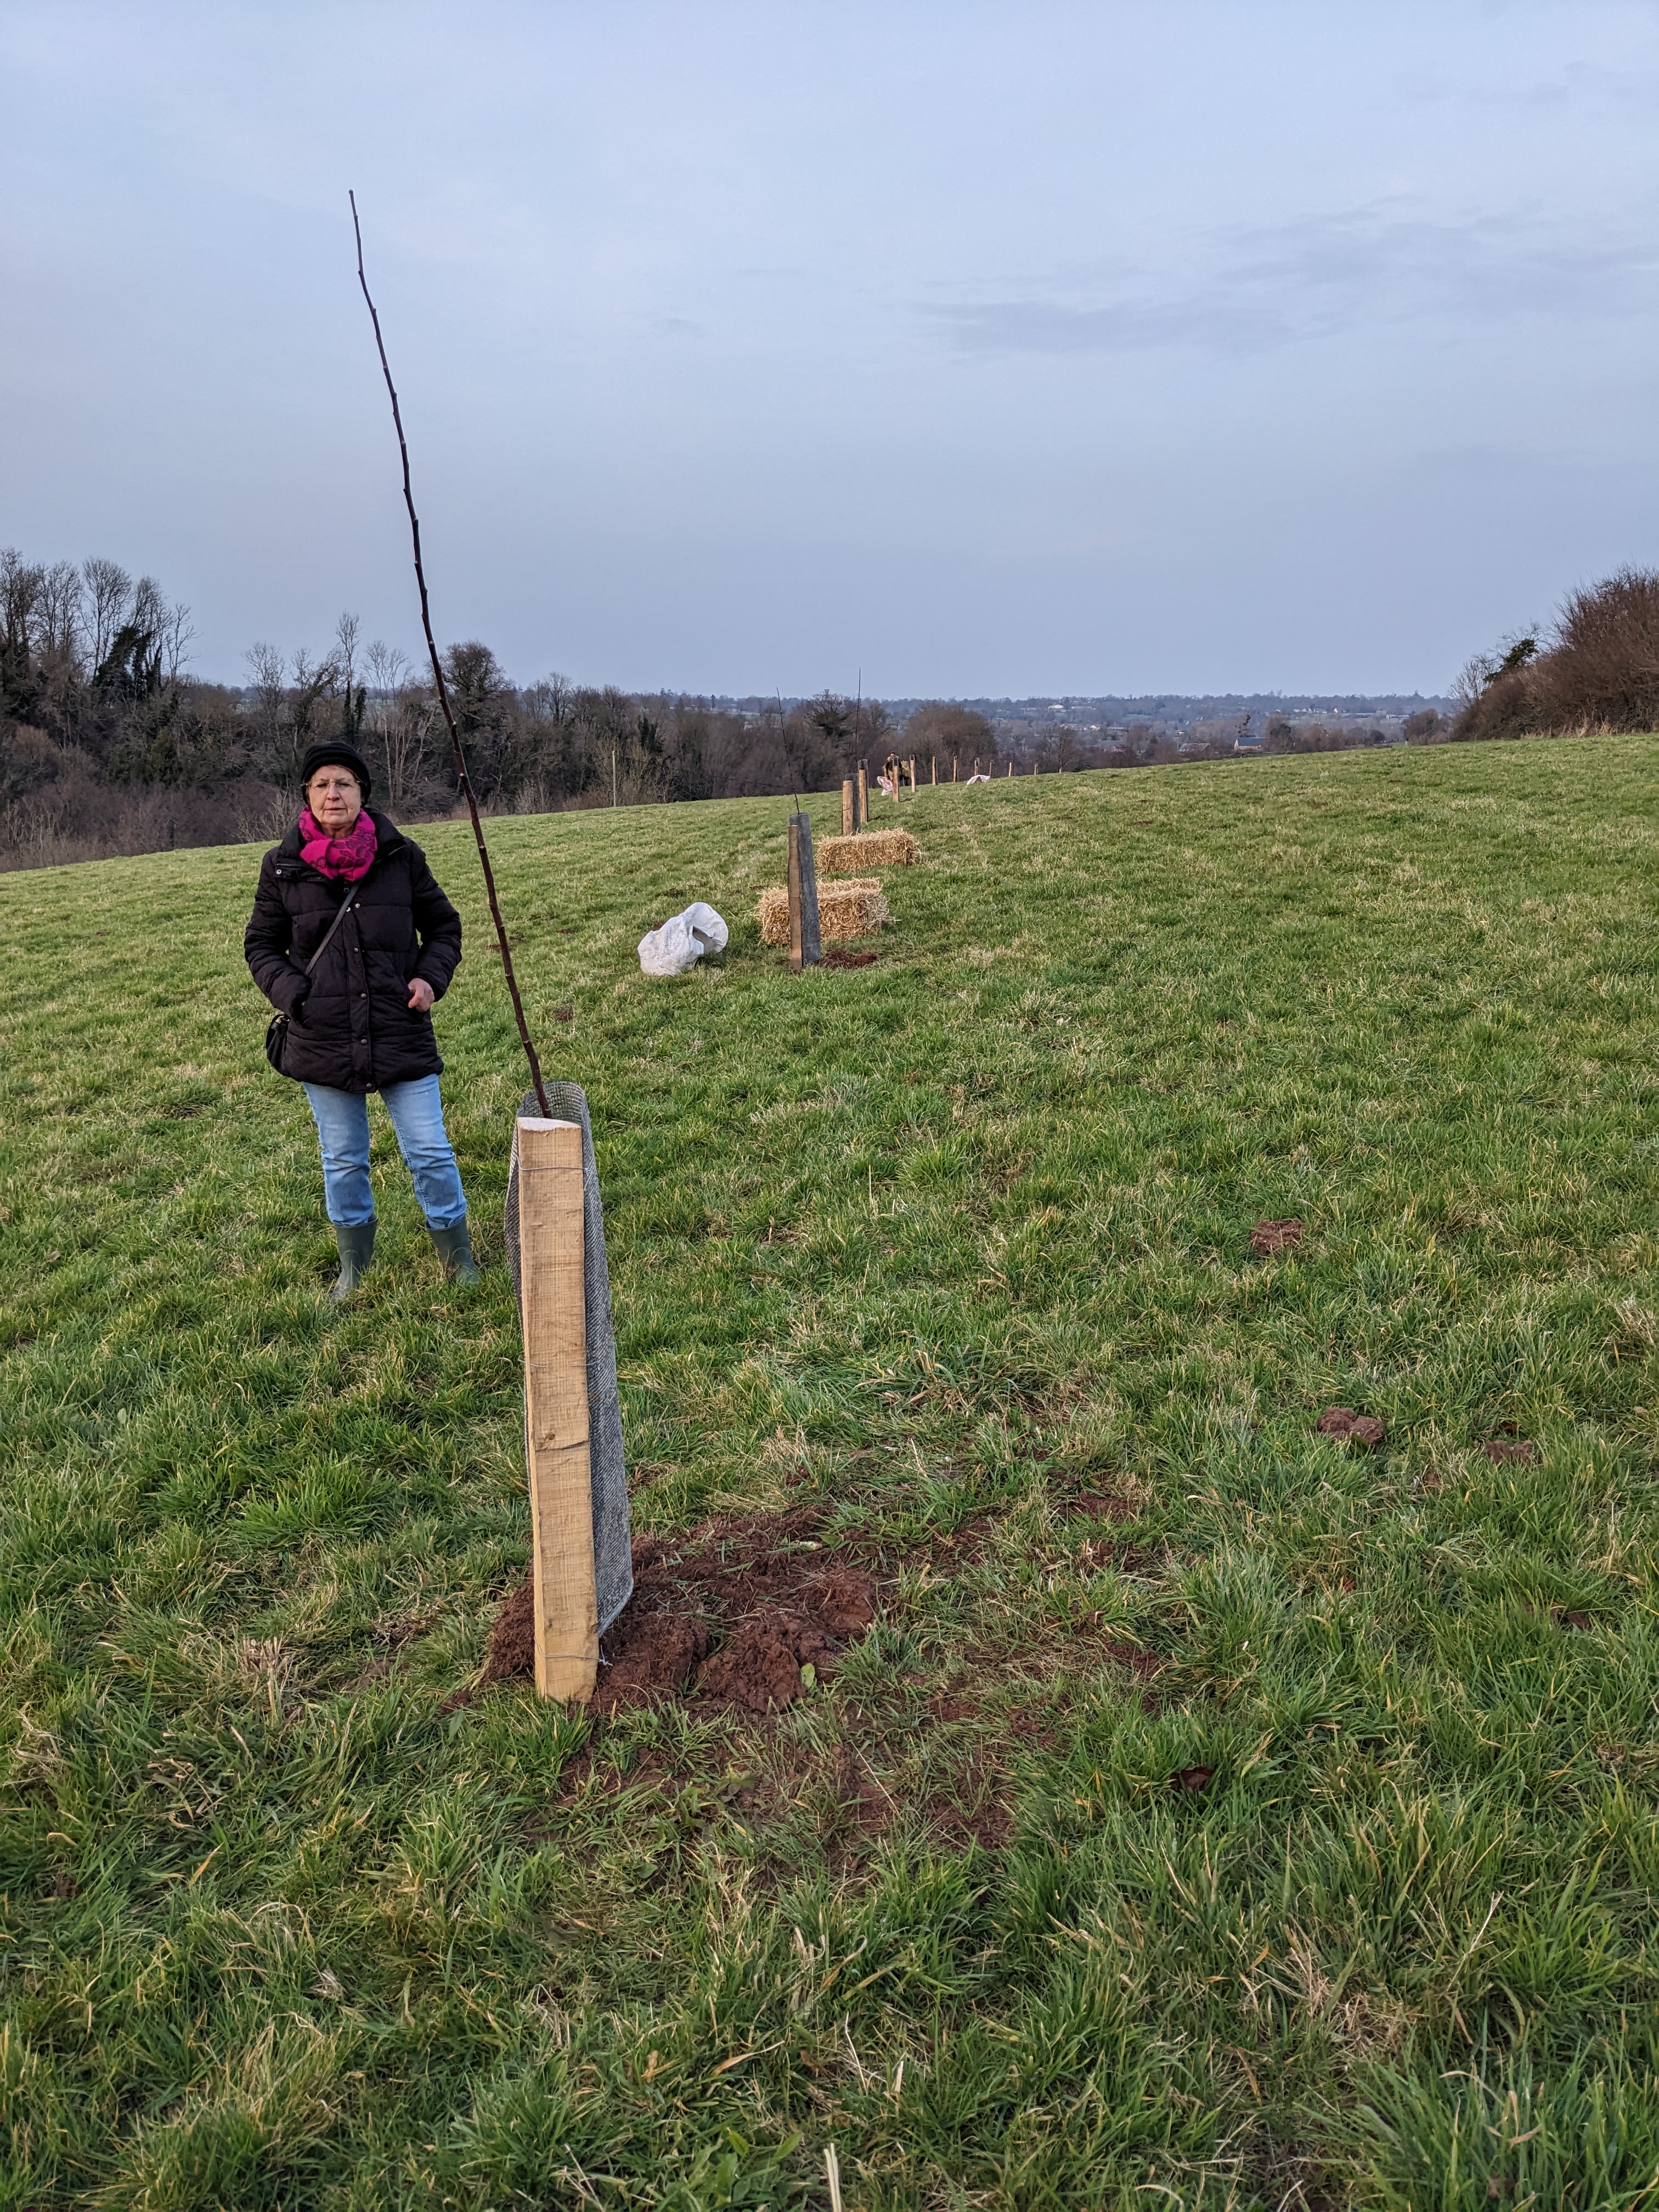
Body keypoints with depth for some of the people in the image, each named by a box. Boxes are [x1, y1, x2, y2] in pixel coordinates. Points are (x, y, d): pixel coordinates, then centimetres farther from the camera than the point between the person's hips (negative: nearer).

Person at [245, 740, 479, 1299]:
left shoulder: (401, 855, -1)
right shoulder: (283, 866, 0)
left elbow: (443, 925, 11)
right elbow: (262, 946, 9)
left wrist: (431, 977, -6)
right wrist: (295, 995, -8)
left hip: (403, 1033, -1)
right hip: (323, 1039, 1)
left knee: (430, 1153, 2)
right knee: (343, 1160, 13)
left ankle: (459, 1259, 21)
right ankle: (354, 1265, 32)